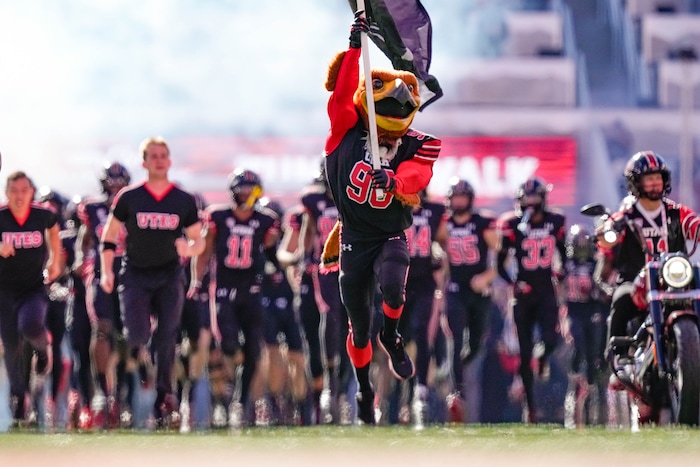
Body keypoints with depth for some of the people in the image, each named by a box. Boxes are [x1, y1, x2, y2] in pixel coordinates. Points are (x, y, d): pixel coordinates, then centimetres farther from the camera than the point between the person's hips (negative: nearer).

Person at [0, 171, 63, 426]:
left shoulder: (44, 214, -8)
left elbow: (53, 231, 15)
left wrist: (55, 261, 13)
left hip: (35, 287, -1)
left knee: (31, 326, -28)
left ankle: (42, 346, 9)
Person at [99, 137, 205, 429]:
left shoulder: (184, 201, 2)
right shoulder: (129, 198, -1)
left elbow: (199, 240, 8)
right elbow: (109, 237, 6)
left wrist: (189, 248, -16)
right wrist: (106, 271, -5)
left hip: (169, 275, 1)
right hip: (135, 274, -1)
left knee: (167, 338, -5)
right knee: (137, 334, -16)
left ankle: (164, 398, 6)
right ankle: (139, 352, 22)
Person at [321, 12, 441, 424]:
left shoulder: (418, 147, -7)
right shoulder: (348, 131, -7)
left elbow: (415, 178, -26)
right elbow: (342, 95, -21)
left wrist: (394, 180, -47)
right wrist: (355, 48, -27)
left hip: (391, 236, -1)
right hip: (353, 239, 1)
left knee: (392, 283, -34)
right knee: (359, 324, 9)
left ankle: (391, 336, -2)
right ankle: (364, 387, 32)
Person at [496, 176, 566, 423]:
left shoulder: (556, 222, 3)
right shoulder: (513, 224, -4)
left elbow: (563, 254, 19)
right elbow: (500, 262, 2)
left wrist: (561, 275, 6)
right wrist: (513, 283, -10)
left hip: (547, 291, 1)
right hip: (524, 293, -1)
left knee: (550, 339, -20)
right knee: (525, 352, 0)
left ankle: (544, 358, 19)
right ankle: (530, 406, 9)